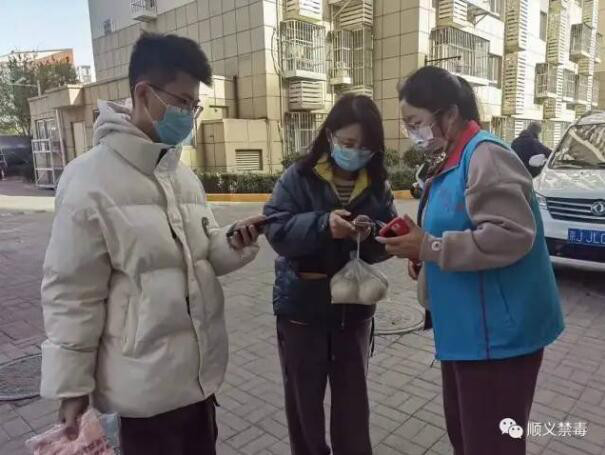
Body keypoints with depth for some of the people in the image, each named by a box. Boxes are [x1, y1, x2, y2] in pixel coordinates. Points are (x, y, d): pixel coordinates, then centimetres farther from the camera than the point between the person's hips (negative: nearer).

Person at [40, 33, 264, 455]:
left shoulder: (184, 175, 5)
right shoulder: (90, 179, -16)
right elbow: (71, 293, -13)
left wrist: (234, 246, -11)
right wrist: (70, 385, -8)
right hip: (144, 384, -6)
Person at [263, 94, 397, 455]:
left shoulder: (378, 185, 0)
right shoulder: (299, 177, -9)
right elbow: (277, 231, -17)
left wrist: (372, 236, -24)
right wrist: (323, 225, -31)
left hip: (355, 307, 2)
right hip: (302, 306, -2)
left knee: (354, 399, 15)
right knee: (304, 398, 16)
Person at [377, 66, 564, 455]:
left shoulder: (485, 154, -16)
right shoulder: (452, 161, 14)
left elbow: (510, 235, -28)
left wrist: (429, 248, -21)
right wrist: (419, 248, 5)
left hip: (498, 334, -10)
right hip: (467, 331, 10)